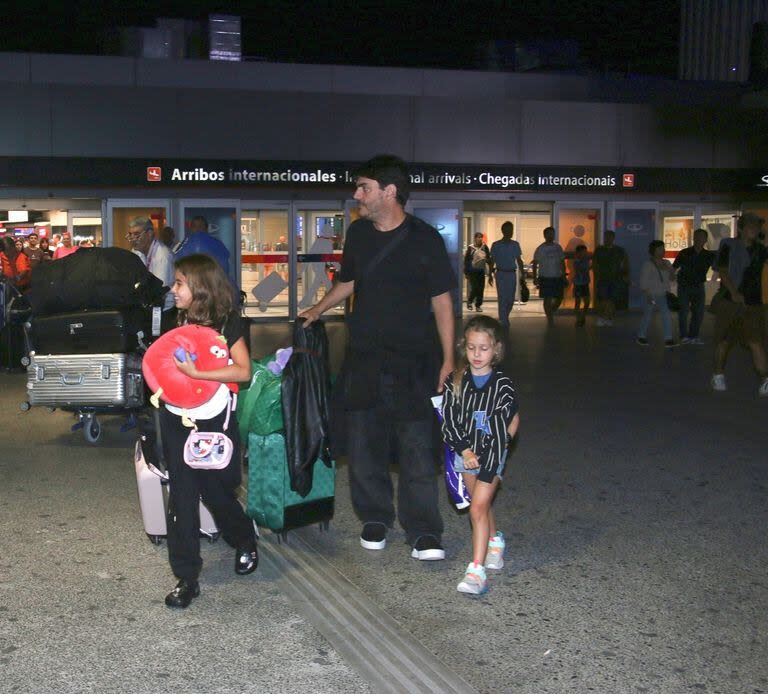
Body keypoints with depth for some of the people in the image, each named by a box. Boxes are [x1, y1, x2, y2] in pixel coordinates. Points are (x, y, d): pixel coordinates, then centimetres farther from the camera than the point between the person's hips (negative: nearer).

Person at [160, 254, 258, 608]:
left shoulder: (227, 323, -8)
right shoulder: (176, 322, 8)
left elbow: (243, 371, -17)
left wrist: (195, 373, -24)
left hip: (214, 421, -4)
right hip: (177, 420, 4)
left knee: (217, 492, 7)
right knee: (182, 498, 2)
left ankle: (246, 542, 37)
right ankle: (186, 578, 8)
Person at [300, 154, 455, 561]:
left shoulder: (424, 239, -5)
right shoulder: (358, 233, 8)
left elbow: (441, 300, -2)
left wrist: (448, 358, -4)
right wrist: (317, 311, 12)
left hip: (411, 360, -4)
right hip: (363, 357, 4)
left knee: (416, 445, -5)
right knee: (364, 444, 7)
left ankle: (423, 531, 2)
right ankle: (375, 519, 22)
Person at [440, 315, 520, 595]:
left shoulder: (502, 385, -12)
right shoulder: (455, 381, -3)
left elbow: (510, 422, -13)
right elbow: (449, 419, -4)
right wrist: (465, 450, -16)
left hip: (492, 453, -4)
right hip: (464, 452, 4)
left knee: (478, 508, -13)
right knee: (481, 503, 19)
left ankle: (476, 570, -14)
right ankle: (495, 540, 47)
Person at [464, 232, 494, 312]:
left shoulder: (485, 247, 6)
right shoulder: (471, 248, -3)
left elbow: (489, 259, 11)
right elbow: (466, 261, 0)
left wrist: (490, 272, 7)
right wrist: (466, 272, -3)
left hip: (481, 271, 3)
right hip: (472, 271, -3)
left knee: (481, 289, 1)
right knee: (474, 288, -11)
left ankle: (478, 305, 13)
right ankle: (469, 302, 12)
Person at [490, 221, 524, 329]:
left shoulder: (515, 245, 8)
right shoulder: (496, 245, 1)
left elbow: (519, 260, 11)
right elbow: (492, 260, 3)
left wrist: (523, 273, 5)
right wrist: (490, 274, -2)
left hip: (512, 274, 3)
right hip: (500, 273, -3)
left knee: (511, 299, 3)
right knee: (502, 298, -5)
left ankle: (504, 318, 23)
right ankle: (504, 321, -3)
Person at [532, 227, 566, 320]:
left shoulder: (558, 247, 7)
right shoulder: (540, 249, -4)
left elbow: (562, 262, 13)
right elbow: (535, 264, -1)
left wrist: (564, 276, 10)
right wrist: (535, 278, -7)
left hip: (558, 277, 4)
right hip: (545, 278, -4)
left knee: (559, 298, 8)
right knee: (547, 299, -2)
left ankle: (551, 312, 30)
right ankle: (549, 317, 6)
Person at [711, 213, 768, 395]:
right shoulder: (728, 246, -3)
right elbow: (722, 271, -11)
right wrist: (733, 292, -24)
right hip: (729, 302, -2)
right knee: (724, 341, 9)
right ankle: (718, 375, 27)